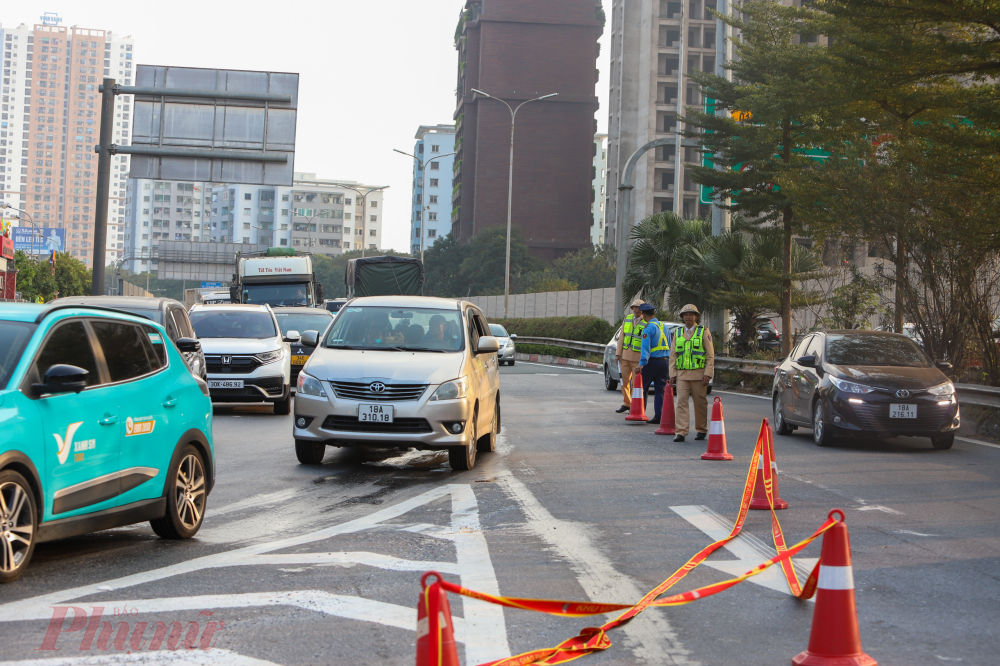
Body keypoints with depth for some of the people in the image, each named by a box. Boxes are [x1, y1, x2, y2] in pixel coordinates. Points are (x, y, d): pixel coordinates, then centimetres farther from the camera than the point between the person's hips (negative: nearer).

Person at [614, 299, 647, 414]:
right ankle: (627, 404, 24)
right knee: (625, 380, 11)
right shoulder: (627, 319, 9)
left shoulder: (647, 323, -7)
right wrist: (618, 353, 6)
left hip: (638, 357, -5)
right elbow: (622, 337, 11)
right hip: (625, 355, 5)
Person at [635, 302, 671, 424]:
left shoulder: (649, 328, -10)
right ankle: (658, 416, -1)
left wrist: (642, 363, -23)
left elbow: (646, 347, -19)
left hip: (652, 361, -7)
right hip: (664, 362, 7)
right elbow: (669, 346, 19)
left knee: (643, 388, 5)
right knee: (660, 390, 5)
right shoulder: (664, 327, 14)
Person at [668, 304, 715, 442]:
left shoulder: (704, 332, 3)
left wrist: (707, 374, -9)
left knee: (700, 403, 4)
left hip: (698, 374, -2)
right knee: (681, 402, -8)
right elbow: (673, 355, 15)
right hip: (681, 374, 2)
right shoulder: (678, 333, 13)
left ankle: (701, 430, 18)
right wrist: (672, 374, 5)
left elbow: (710, 355, 0)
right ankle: (681, 432, -11)